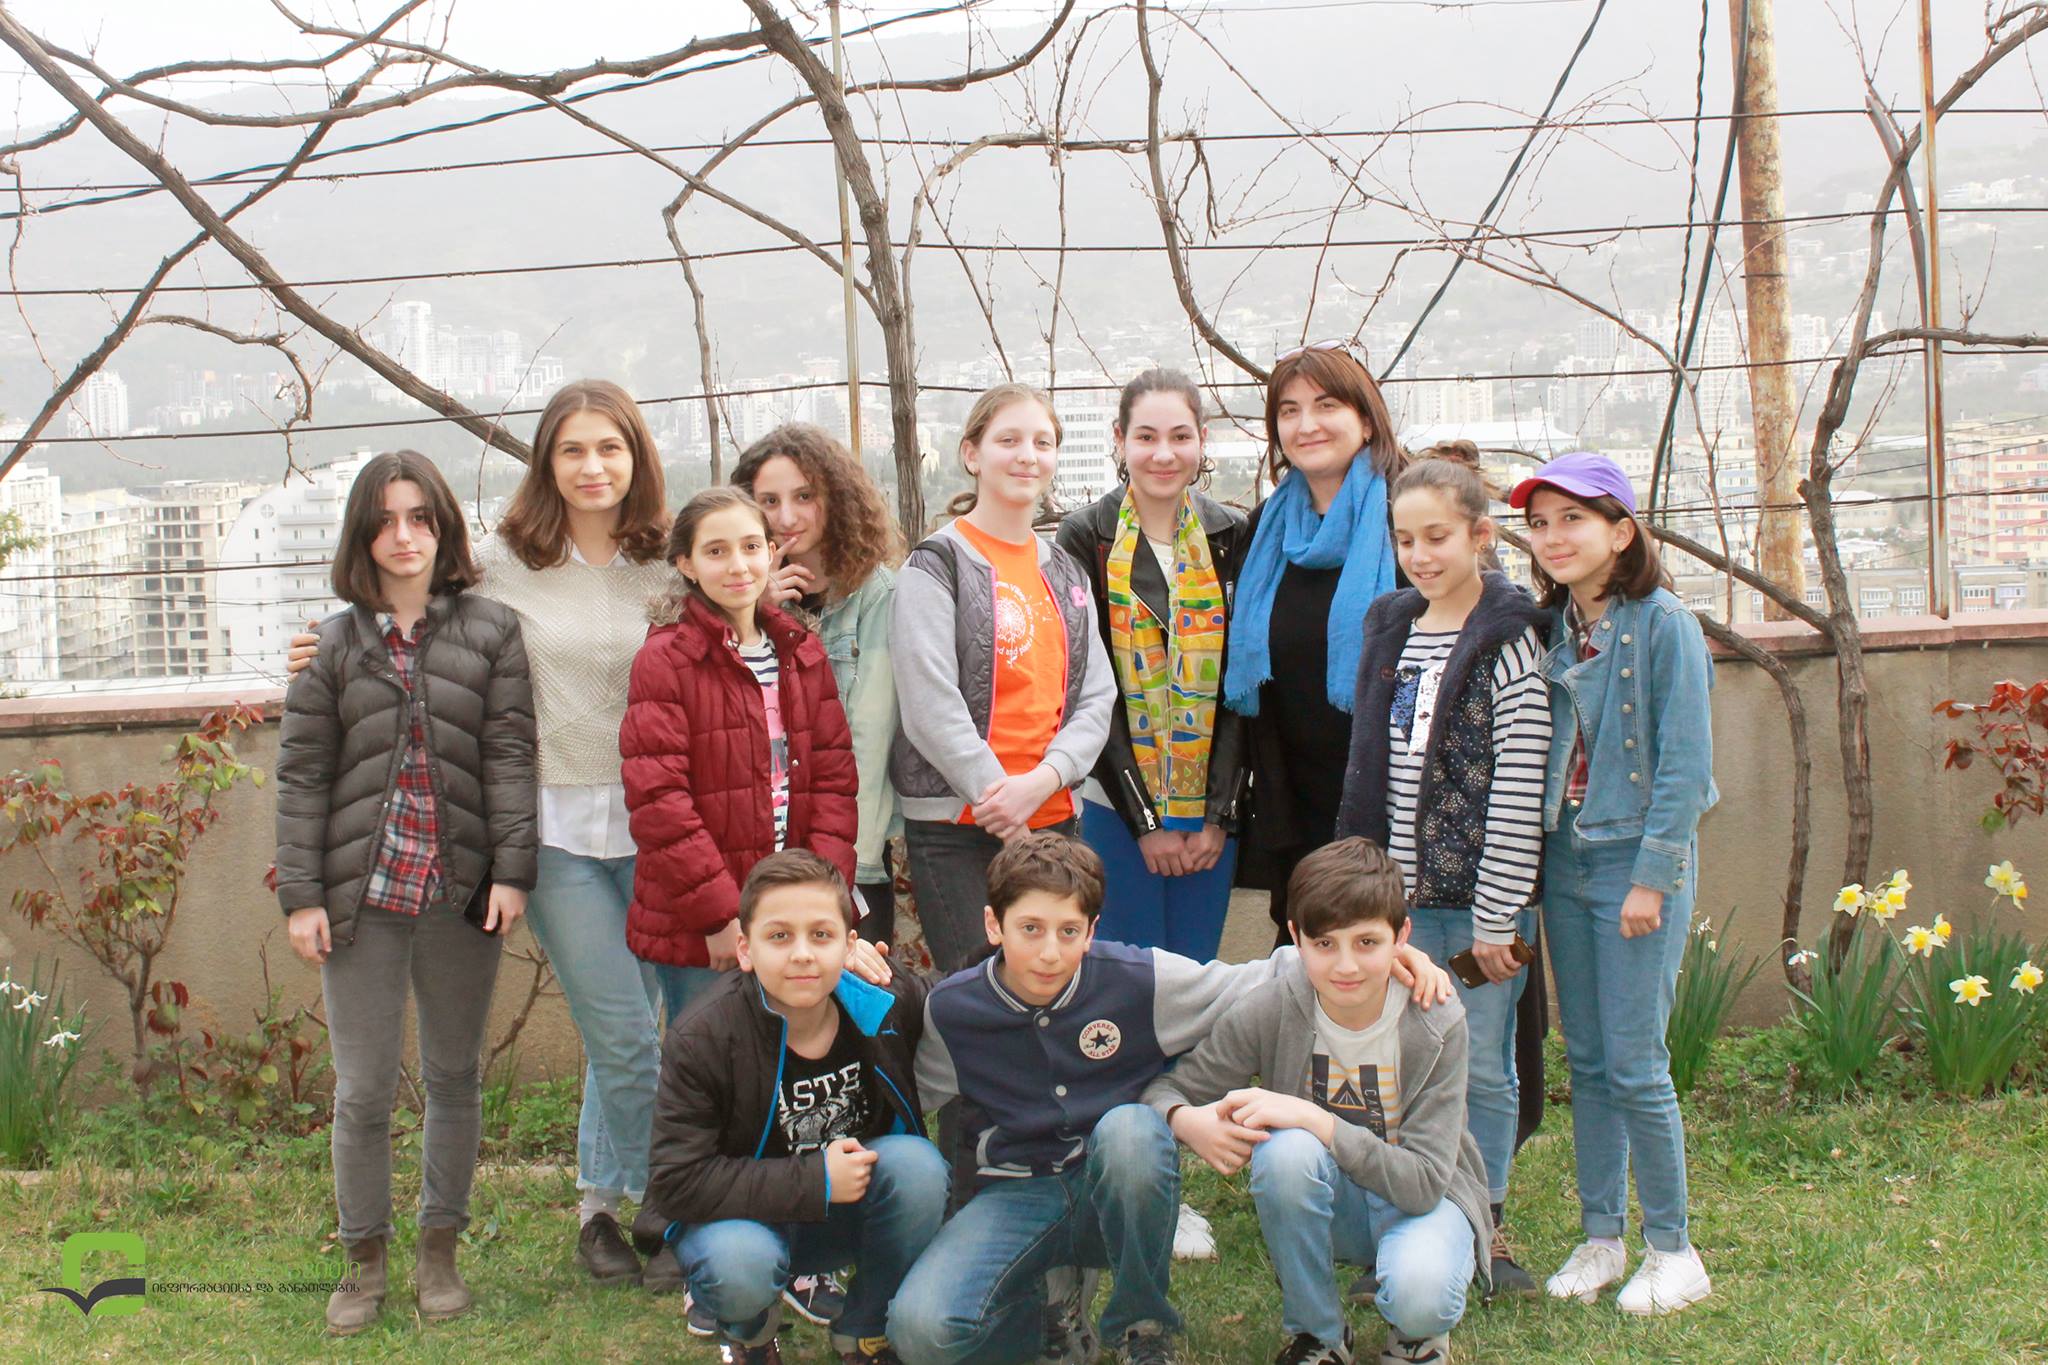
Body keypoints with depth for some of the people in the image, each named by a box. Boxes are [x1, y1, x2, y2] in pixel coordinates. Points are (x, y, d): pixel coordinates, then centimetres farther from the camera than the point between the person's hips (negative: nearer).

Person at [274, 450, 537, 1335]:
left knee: (454, 1078, 11)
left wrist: (512, 870, -9)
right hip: (363, 890, 0)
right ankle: (365, 1260, 18)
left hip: (460, 894, 0)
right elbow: (302, 774, 3)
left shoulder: (491, 633, 3)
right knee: (363, 1091, 1)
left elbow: (510, 755, -1)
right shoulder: (333, 644, 4)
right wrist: (300, 893, -4)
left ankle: (441, 1251, 25)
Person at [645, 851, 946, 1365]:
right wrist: (813, 1183, -27)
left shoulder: (890, 1007, -15)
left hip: (851, 1215, 3)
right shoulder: (700, 1040, -22)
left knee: (917, 1164, -27)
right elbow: (675, 1182, -24)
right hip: (746, 1217, -2)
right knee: (739, 1267, -36)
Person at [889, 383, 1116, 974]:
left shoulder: (1066, 572, 15)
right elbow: (932, 702, -12)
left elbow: (1097, 696, 7)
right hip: (956, 828, -6)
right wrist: (999, 794, -15)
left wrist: (1041, 780, -10)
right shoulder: (937, 563, -3)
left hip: (1054, 817, 6)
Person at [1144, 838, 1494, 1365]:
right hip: (1324, 1204, 2)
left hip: (1424, 1198, -2)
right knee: (1286, 1150, -33)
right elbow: (1166, 1089, -8)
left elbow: (1425, 1180, -25)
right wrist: (1187, 1120, -33)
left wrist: (1316, 1121, -35)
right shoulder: (1274, 1010, -17)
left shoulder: (1436, 1025, -21)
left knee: (1420, 1296, -36)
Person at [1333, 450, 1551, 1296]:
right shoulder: (1390, 629, 10)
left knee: (1482, 1067, 5)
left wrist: (1498, 917, -14)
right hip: (1403, 893, 5)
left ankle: (1485, 1227, 20)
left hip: (1479, 899, -5)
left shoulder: (1509, 641, -9)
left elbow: (1519, 792, -12)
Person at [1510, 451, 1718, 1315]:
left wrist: (1652, 878, -16)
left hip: (1639, 861, -6)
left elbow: (1686, 764, -14)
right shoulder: (1555, 628, 8)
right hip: (1564, 861, 6)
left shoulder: (1664, 626, -12)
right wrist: (1529, 860, 5)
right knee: (1586, 1060, 11)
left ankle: (1672, 1250, 9)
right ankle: (1601, 1237, 21)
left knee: (1635, 1063, -4)